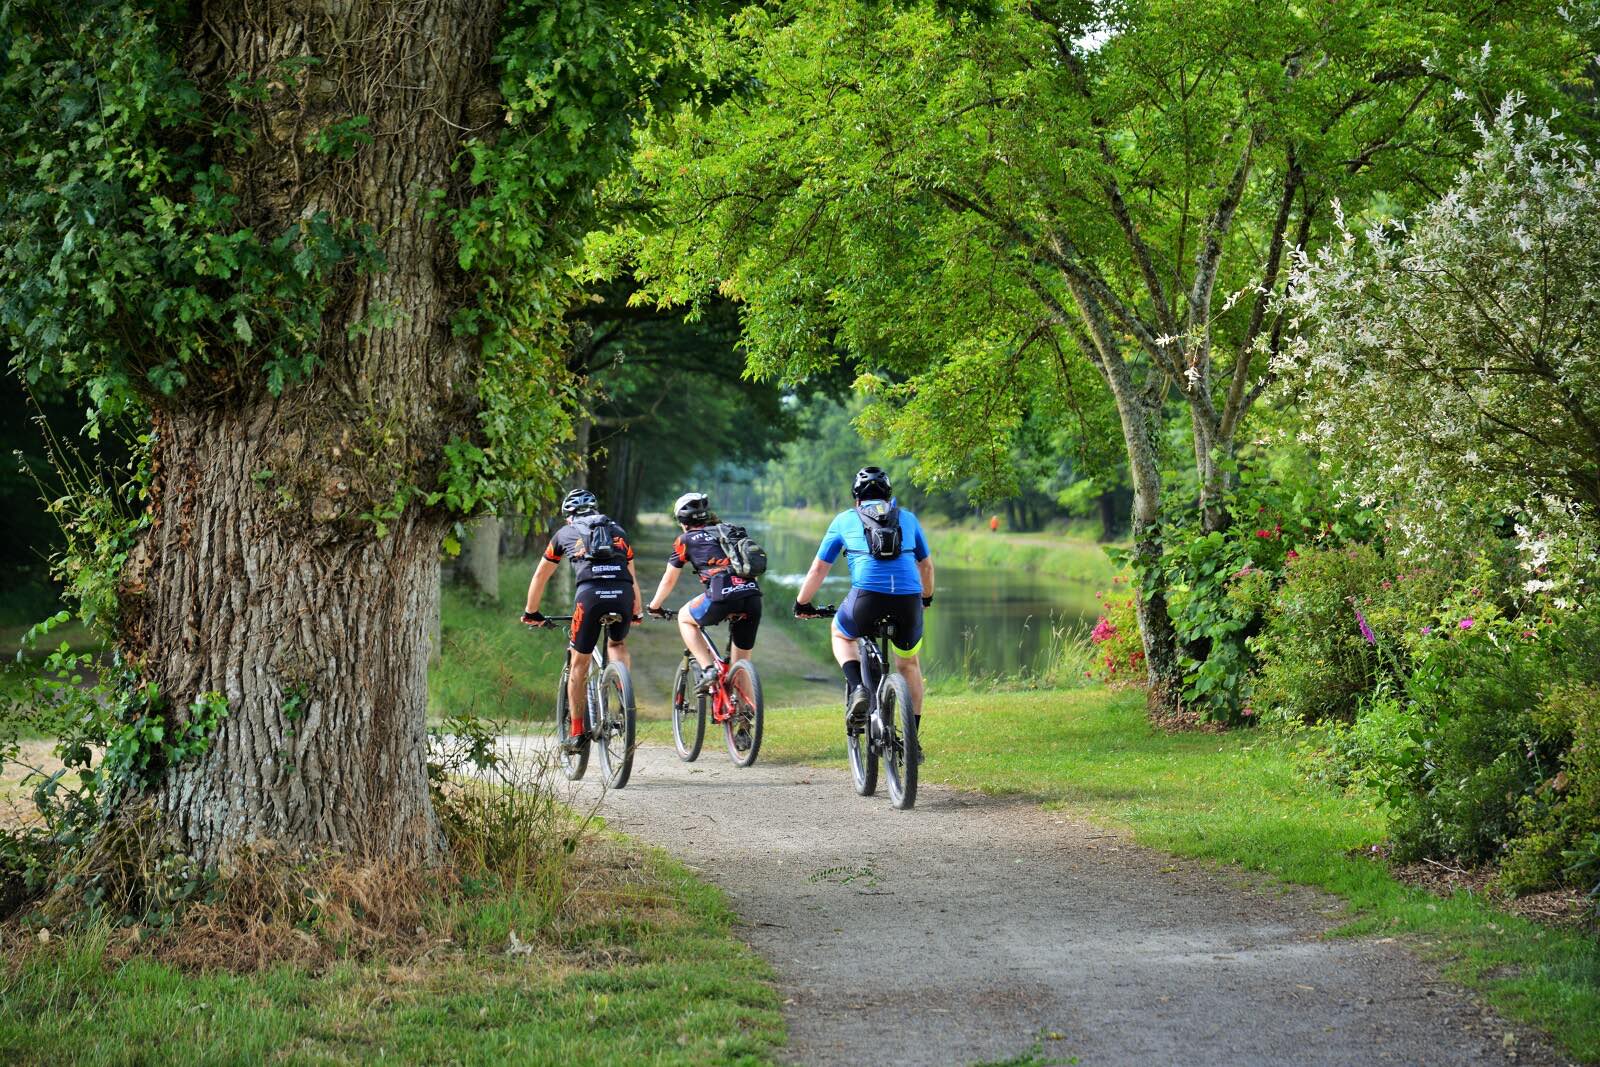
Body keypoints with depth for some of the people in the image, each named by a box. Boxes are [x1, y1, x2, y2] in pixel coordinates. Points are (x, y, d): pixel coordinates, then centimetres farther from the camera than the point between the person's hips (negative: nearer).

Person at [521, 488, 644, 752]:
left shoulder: (565, 533, 26)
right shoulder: (617, 531, 31)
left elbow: (540, 577, 34)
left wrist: (531, 613, 46)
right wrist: (636, 613, 52)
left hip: (590, 593, -2)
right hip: (624, 593, 2)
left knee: (579, 663, 13)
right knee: (617, 644, 30)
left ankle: (577, 733, 14)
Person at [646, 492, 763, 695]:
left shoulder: (686, 539, 17)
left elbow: (669, 580, 25)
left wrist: (654, 606, 41)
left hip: (722, 595, -5)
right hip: (752, 595, 5)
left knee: (684, 618, 25)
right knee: (740, 665, 18)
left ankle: (707, 670, 10)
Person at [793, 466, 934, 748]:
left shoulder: (845, 519, 20)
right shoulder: (908, 518, 25)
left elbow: (818, 569, 24)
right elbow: (926, 565, 35)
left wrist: (802, 603, 39)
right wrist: (926, 597, 53)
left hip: (868, 595, -2)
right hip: (908, 599, 2)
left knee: (841, 634, 30)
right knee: (909, 663, 26)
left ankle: (857, 689, 3)